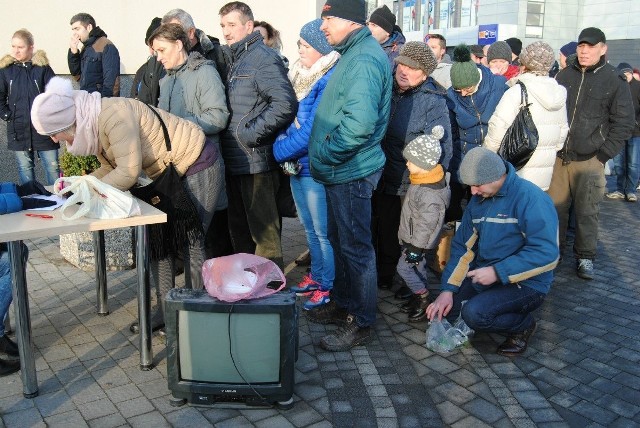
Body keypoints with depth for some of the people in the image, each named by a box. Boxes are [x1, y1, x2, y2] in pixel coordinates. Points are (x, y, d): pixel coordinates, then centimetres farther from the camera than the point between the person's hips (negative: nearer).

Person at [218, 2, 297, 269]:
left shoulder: (263, 58, -11)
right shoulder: (231, 59, 16)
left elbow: (285, 104, -22)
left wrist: (251, 132, -19)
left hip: (257, 161, -9)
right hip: (234, 161, 9)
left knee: (263, 231, 1)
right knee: (238, 229, 18)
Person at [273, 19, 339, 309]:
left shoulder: (330, 81, -17)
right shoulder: (299, 75, 9)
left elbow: (312, 130, -22)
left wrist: (280, 151, -14)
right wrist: (283, 145, -5)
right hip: (296, 165, 8)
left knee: (323, 231, 4)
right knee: (310, 229, 19)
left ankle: (328, 286, 17)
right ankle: (316, 275, 34)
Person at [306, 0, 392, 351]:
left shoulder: (364, 59, -19)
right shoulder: (352, 54, 15)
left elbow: (359, 124, -31)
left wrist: (324, 156, -19)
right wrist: (323, 157, 14)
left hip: (352, 173, -10)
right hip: (340, 170, 10)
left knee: (355, 247, 1)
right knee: (340, 240, 20)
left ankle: (362, 323, 15)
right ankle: (343, 303, 36)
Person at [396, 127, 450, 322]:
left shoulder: (431, 193, -32)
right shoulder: (424, 179, 1)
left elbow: (426, 224, -27)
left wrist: (416, 248, -19)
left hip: (418, 240, -9)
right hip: (411, 236, 9)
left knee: (404, 267, -1)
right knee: (418, 266, 19)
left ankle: (423, 300, 12)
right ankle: (420, 295, 34)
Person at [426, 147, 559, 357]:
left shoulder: (530, 198, -19)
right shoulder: (478, 200, 4)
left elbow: (547, 253, -26)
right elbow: (462, 247, 7)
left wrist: (497, 272, -27)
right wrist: (447, 290, -4)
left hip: (526, 284, -7)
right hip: (484, 277, 7)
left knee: (475, 313, -28)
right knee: (445, 308, -9)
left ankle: (524, 324, 2)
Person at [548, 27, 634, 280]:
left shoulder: (615, 80, -1)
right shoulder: (565, 74, 7)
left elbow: (623, 124, 0)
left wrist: (604, 155, -7)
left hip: (589, 161, -3)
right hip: (558, 156, 3)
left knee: (586, 212, 4)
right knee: (554, 207, 9)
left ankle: (584, 257, 17)